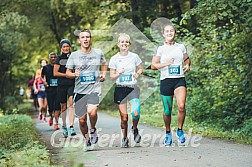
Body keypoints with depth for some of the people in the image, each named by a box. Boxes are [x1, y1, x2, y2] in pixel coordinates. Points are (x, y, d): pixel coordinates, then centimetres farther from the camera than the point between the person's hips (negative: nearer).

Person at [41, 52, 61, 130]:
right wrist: (44, 81, -4)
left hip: (58, 89, -1)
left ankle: (56, 123, -7)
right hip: (49, 89, 1)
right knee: (50, 106, 3)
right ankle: (51, 117, 34)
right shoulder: (46, 67, 6)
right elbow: (42, 76, 16)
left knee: (57, 106, -9)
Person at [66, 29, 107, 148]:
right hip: (80, 90, 1)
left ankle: (93, 129, 4)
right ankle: (87, 139, 26)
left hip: (94, 88, -1)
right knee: (82, 119, 3)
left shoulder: (98, 53, 6)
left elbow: (104, 64, 25)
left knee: (92, 112, -26)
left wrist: (103, 74, 6)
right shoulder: (74, 55, 4)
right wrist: (74, 74, -14)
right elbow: (68, 72, 8)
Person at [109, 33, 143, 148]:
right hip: (120, 89, 0)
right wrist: (119, 73, -16)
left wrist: (137, 74, -4)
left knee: (135, 113, -18)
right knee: (124, 117, -2)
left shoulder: (134, 57, 4)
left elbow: (140, 68, 17)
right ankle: (125, 138, 17)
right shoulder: (114, 59, 1)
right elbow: (112, 76, 4)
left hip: (133, 88, 0)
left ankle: (135, 129, 14)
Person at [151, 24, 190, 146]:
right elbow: (153, 65, -1)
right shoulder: (160, 49, 3)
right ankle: (168, 133, 25)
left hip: (180, 79, 1)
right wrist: (166, 64, -15)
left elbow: (187, 59, 24)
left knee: (181, 106, -19)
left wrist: (187, 65, 3)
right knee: (167, 110, 4)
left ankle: (180, 130, 1)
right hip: (166, 80, -1)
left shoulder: (181, 47, 10)